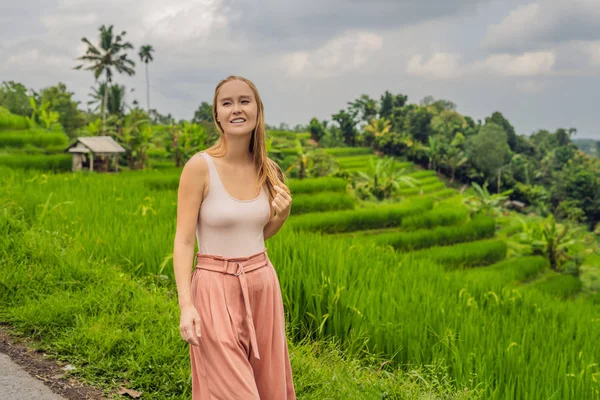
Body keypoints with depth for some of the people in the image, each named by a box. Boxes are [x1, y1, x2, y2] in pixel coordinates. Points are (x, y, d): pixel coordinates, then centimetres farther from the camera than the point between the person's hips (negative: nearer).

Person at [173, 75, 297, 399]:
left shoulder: (268, 170, 3)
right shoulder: (199, 166, -12)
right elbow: (183, 241, -12)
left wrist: (283, 214, -5)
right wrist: (186, 305, -21)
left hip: (262, 286, 6)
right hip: (216, 290, -5)